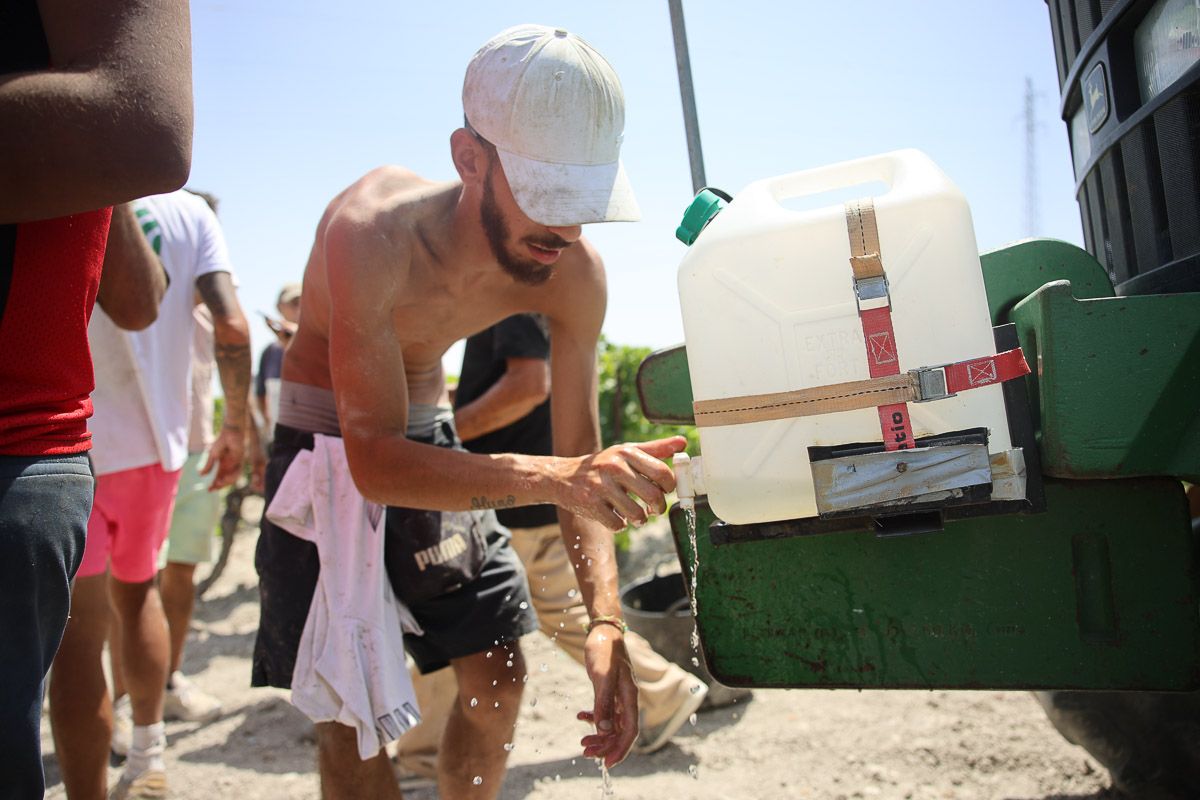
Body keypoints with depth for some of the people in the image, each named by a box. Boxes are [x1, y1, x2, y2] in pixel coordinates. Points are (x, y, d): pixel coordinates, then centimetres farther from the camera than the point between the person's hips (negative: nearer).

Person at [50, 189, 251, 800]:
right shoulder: (188, 210, 3)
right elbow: (232, 326, -5)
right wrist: (235, 425, 6)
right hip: (156, 441, 5)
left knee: (78, 634, -2)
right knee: (136, 591, 25)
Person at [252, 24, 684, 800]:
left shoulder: (575, 271, -21)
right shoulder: (374, 232, -36)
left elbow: (579, 455, -16)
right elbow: (375, 460, -38)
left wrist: (606, 621, -30)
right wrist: (548, 476, -54)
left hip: (430, 431, 5)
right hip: (326, 443, -4)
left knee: (498, 675, 6)